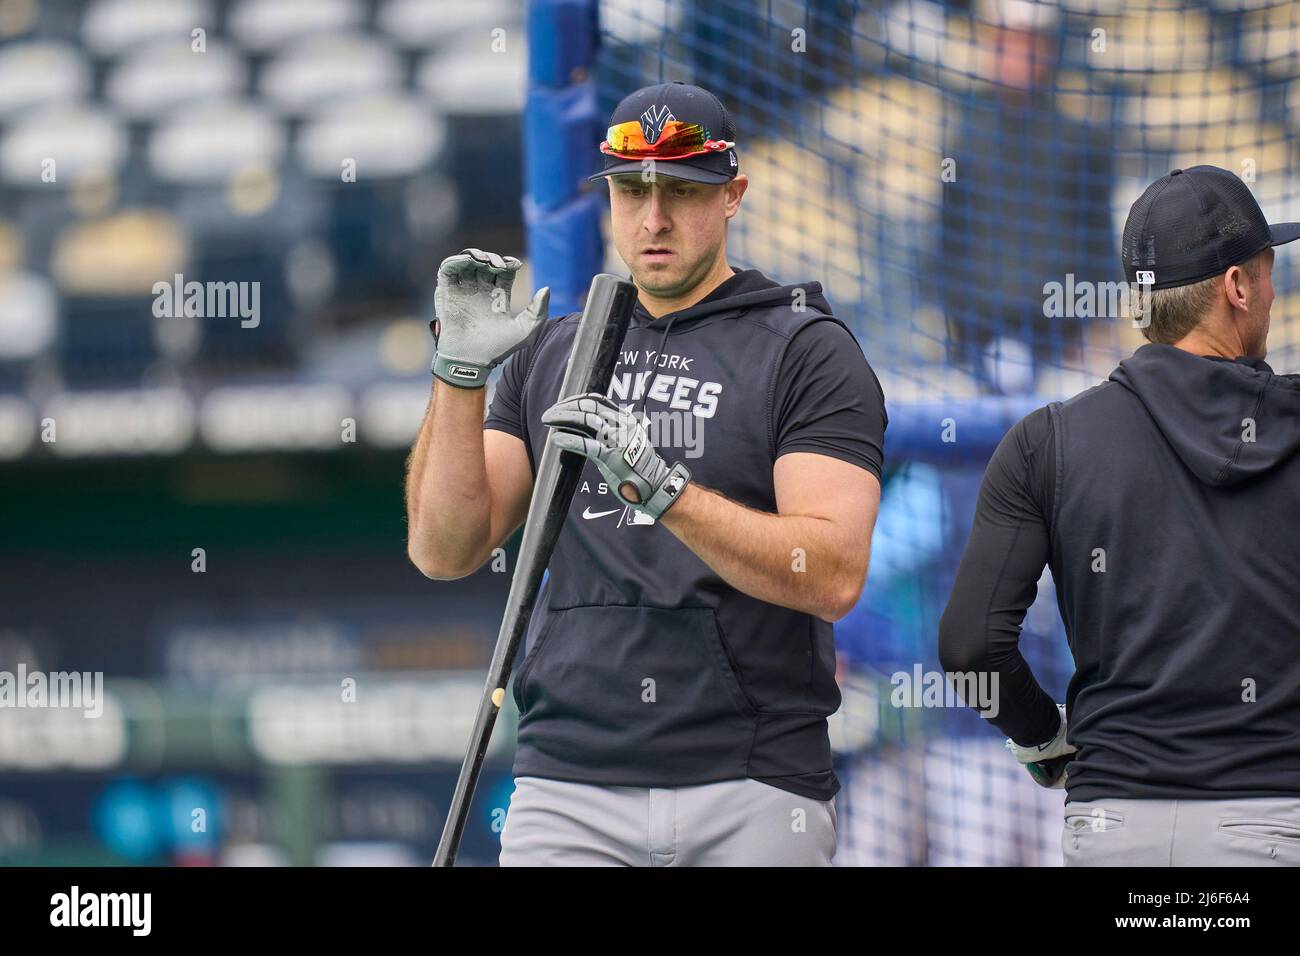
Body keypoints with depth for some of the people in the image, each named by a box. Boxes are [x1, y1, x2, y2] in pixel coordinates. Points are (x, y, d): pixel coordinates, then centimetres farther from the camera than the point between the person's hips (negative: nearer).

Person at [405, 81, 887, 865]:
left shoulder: (809, 351, 2)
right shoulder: (551, 352, 17)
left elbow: (834, 575, -11)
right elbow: (444, 551, 9)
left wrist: (659, 486, -21)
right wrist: (461, 371, -4)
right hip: (569, 786, 3)